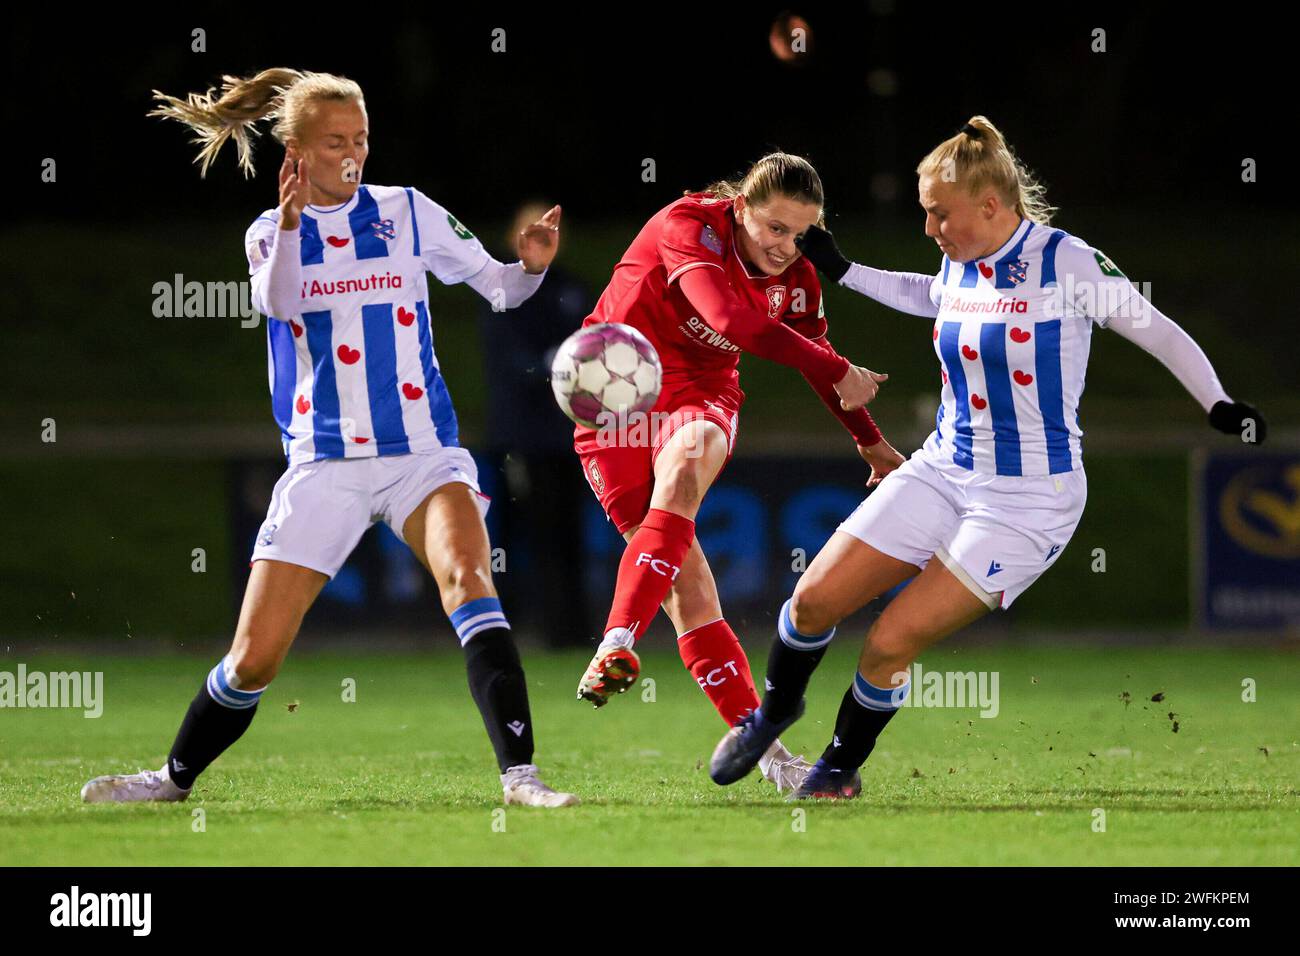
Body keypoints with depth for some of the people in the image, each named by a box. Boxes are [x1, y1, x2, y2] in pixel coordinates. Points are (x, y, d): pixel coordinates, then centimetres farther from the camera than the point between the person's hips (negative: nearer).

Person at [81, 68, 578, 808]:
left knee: (465, 574, -30)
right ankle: (176, 776, 26)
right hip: (324, 465, 1)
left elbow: (498, 286, 2)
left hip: (422, 455, -1)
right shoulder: (272, 233, 5)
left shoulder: (408, 212, 5)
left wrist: (531, 266, -21)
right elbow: (276, 301, -17)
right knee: (254, 658, 0)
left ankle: (520, 775, -34)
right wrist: (291, 220, -35)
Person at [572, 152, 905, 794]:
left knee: (686, 458, -35)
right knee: (684, 577, -14)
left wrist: (871, 442, 33)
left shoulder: (794, 277, 1)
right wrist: (838, 373, -29)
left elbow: (816, 353, 21)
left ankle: (618, 642, -45)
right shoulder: (688, 227, -18)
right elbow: (734, 321, -33)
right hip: (615, 395, -3)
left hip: (699, 398, 3)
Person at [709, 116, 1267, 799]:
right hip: (942, 471, 6)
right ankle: (774, 713, 28)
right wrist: (842, 271, 27)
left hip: (1029, 502, -6)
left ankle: (839, 771, 13)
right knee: (815, 600, -1)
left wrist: (1221, 406, -15)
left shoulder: (1068, 263, -17)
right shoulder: (959, 265, 2)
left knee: (891, 643, -12)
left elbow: (1159, 332, -7)